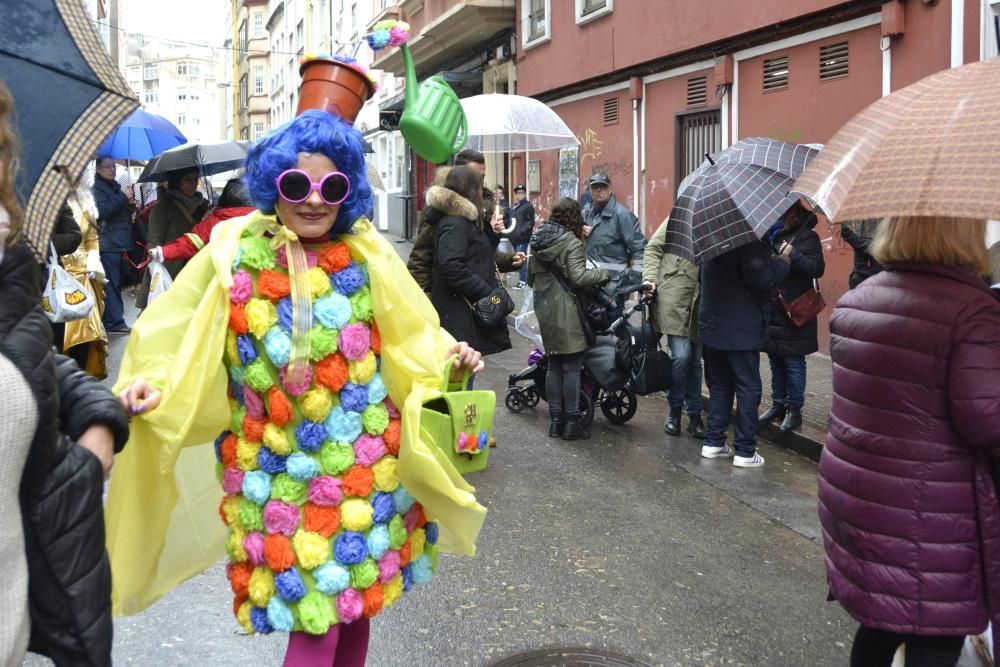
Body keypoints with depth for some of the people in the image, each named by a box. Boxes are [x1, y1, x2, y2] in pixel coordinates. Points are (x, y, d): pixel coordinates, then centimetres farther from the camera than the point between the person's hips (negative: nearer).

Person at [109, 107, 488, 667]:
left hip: (362, 465, 2)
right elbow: (177, 338, -1)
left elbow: (411, 337, 3)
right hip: (278, 472, -2)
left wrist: (447, 354, -17)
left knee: (356, 600, 16)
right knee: (314, 620, -1)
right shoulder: (232, 255, -6)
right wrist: (154, 385, -19)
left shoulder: (368, 255, -1)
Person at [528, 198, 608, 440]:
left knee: (553, 366, 12)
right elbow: (578, 277, -20)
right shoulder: (572, 243, -12)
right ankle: (571, 423, 2)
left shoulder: (537, 240, 9)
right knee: (572, 368, -1)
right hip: (566, 313, -7)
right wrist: (603, 274, -6)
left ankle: (556, 421, 16)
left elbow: (530, 277, 16)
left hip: (545, 311, 7)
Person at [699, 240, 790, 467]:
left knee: (719, 385, 17)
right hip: (742, 330, -7)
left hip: (712, 326, 7)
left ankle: (713, 442, 21)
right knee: (748, 389, 2)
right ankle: (745, 451, 5)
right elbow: (761, 278, -23)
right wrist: (782, 261, -5)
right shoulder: (751, 239, -19)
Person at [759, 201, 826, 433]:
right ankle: (778, 405, 25)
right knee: (775, 361, 14)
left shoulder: (807, 237, -7)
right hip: (772, 312, 7)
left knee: (793, 363, 0)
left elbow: (817, 268, -18)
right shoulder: (774, 235, 11)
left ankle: (794, 410, 9)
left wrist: (793, 255, -28)